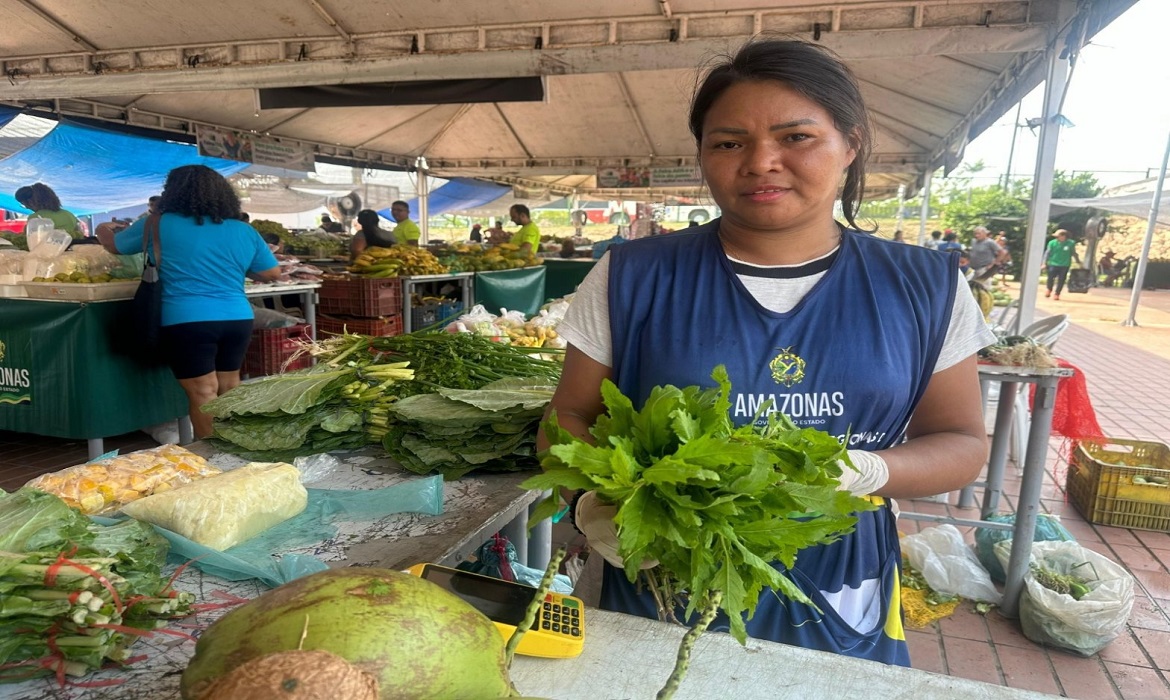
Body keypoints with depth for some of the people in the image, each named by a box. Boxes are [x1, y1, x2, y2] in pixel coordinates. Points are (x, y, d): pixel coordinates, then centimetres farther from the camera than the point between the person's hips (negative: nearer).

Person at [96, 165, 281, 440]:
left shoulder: (158, 225, 2)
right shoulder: (244, 231, 7)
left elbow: (115, 245, 19)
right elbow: (273, 274, 11)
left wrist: (103, 230, 42)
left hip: (187, 322, -4)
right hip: (238, 319, 4)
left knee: (203, 394, 1)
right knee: (229, 390, 17)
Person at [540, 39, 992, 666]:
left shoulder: (926, 289, -4)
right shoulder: (631, 279, -9)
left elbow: (962, 442, 3)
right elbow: (569, 417, -2)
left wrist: (864, 470, -19)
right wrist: (596, 502, -23)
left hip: (838, 616, 2)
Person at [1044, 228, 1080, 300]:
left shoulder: (1071, 243, -3)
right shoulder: (1052, 243, -5)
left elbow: (1074, 254, 10)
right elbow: (1048, 253, 1)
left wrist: (1079, 262, 17)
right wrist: (1045, 262, -1)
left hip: (1065, 265, 0)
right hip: (1053, 264, 0)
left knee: (1061, 280, 3)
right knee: (1050, 278, -4)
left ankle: (1057, 294, 16)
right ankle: (1049, 290, 23)